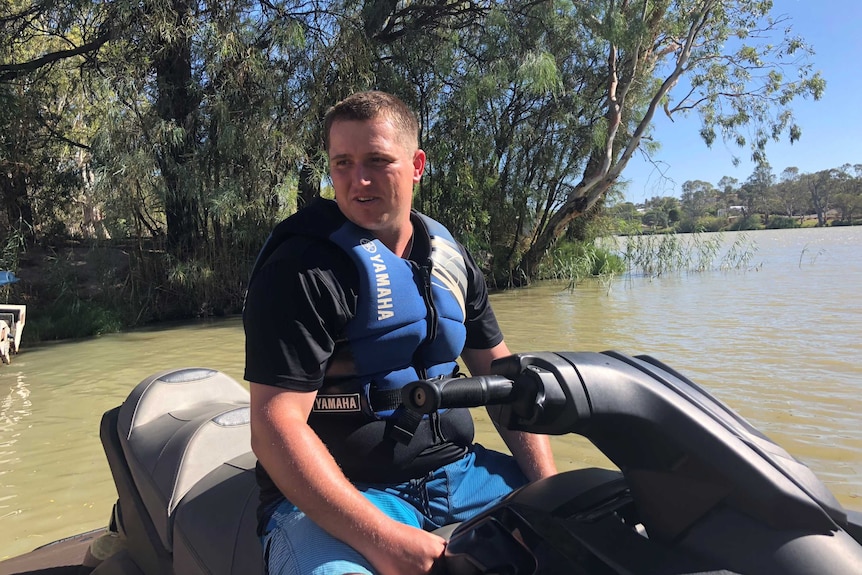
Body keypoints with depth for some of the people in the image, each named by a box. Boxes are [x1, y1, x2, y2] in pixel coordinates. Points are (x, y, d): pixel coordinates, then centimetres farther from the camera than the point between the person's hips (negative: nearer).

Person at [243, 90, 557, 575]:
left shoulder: (452, 258, 7)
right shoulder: (303, 267, -14)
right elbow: (274, 426, -19)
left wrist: (553, 488, -1)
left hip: (455, 470, 6)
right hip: (334, 497, -5)